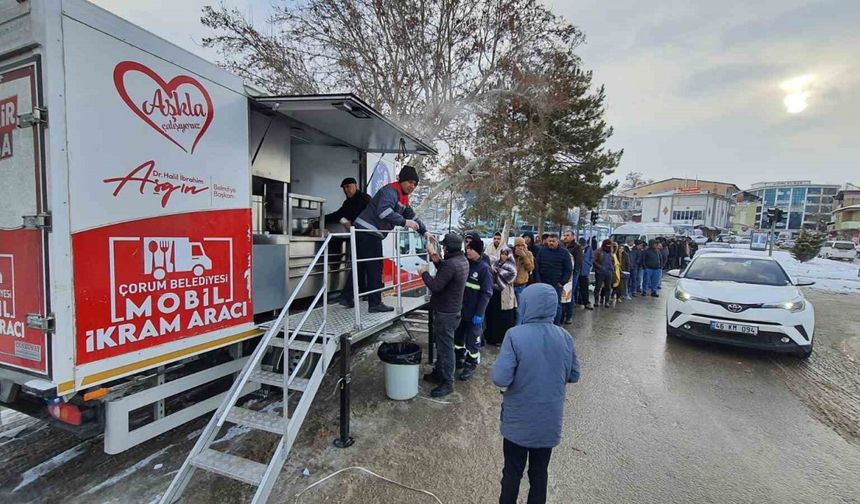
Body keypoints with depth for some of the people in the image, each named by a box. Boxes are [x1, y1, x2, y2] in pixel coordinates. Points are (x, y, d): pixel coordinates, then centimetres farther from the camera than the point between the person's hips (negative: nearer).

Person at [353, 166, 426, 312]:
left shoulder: (403, 198, 18)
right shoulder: (390, 191, -13)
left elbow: (413, 217, 25)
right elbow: (384, 211, -30)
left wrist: (424, 232, 19)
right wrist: (405, 222, -29)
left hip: (372, 234, 10)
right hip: (366, 232, -10)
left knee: (361, 267, 15)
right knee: (374, 268, -5)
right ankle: (375, 303, 2)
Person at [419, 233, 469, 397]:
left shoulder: (451, 264, -26)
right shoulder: (463, 260, 5)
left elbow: (435, 286, -25)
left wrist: (424, 272, -10)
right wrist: (434, 255, 11)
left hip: (445, 313, -10)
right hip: (453, 310, 10)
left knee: (445, 348, 1)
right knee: (441, 344, 23)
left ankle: (447, 383, 14)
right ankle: (438, 373, 38)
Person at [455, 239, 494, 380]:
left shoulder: (484, 268, -12)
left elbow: (486, 293, -14)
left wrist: (479, 314, -17)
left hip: (473, 313, -6)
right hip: (460, 310, 6)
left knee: (472, 341, 7)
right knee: (458, 336, 18)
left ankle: (470, 366, 23)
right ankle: (459, 360, 36)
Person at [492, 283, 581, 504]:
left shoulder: (515, 335, -23)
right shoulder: (565, 337, -8)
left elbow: (501, 379, -26)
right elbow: (574, 376, 4)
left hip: (518, 422, -3)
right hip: (549, 422, 4)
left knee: (512, 472, 17)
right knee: (539, 473, 22)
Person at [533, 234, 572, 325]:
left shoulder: (564, 252, -1)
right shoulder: (542, 250, 5)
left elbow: (568, 269, 0)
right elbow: (537, 266, 4)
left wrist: (562, 282, -6)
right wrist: (538, 280, -3)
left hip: (556, 284, -2)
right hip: (543, 283, 2)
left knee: (557, 305, 4)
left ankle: (556, 325, 14)